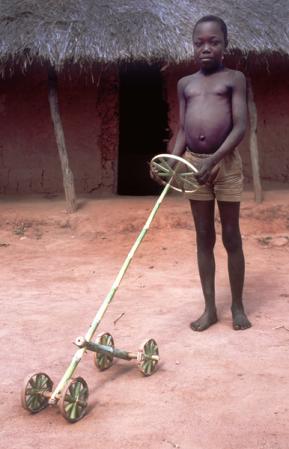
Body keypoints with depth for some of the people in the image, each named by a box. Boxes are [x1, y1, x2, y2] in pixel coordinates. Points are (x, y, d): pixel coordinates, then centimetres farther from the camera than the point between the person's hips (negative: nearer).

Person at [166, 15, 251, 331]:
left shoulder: (234, 79, -1)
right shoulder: (185, 84, 11)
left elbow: (240, 126, -10)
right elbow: (182, 130, 10)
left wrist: (213, 159, -21)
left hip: (226, 162, -3)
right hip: (193, 163, 3)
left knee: (231, 236, 4)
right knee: (204, 237, 8)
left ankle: (237, 306, 18)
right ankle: (209, 308, 18)